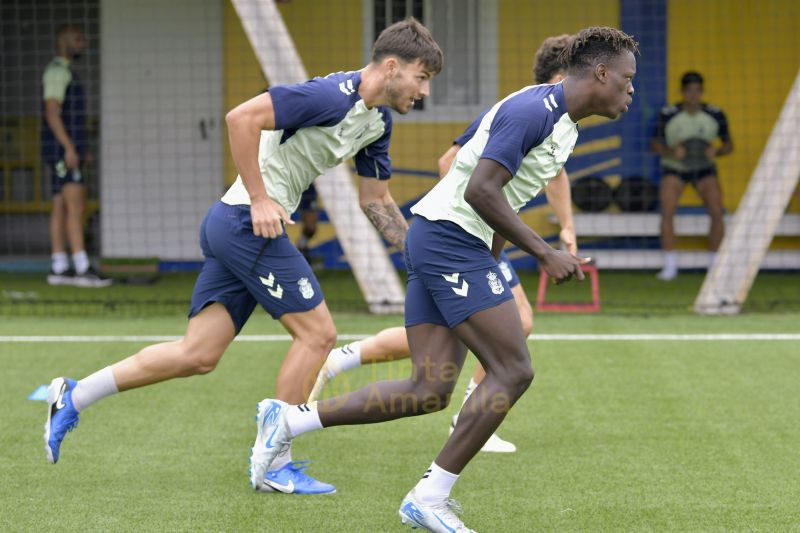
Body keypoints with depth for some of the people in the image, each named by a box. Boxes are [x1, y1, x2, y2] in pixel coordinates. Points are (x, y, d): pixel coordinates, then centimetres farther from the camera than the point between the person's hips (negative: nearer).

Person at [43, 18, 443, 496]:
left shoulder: (378, 120, 13)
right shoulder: (332, 96, -18)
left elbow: (376, 200, 22)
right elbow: (242, 118, -24)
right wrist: (260, 199, -24)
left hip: (235, 226, 9)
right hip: (248, 222, -9)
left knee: (199, 355, 5)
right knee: (317, 333, -6)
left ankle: (74, 397, 12)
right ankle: (273, 464, 2)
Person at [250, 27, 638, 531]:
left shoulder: (564, 127, 18)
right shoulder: (534, 109, -15)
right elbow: (480, 190, -22)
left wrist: (489, 271, 25)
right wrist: (545, 253, -20)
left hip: (435, 242, 10)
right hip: (451, 237, -10)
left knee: (429, 392, 4)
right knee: (513, 371, -11)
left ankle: (289, 419, 9)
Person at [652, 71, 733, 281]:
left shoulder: (715, 115, -13)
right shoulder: (668, 115, -17)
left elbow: (729, 145, -2)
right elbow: (656, 145, -7)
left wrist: (716, 152, -24)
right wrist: (671, 151, -28)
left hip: (704, 168, 1)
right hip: (674, 168, -1)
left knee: (717, 213, -15)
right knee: (667, 212, -18)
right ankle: (670, 266, -11)